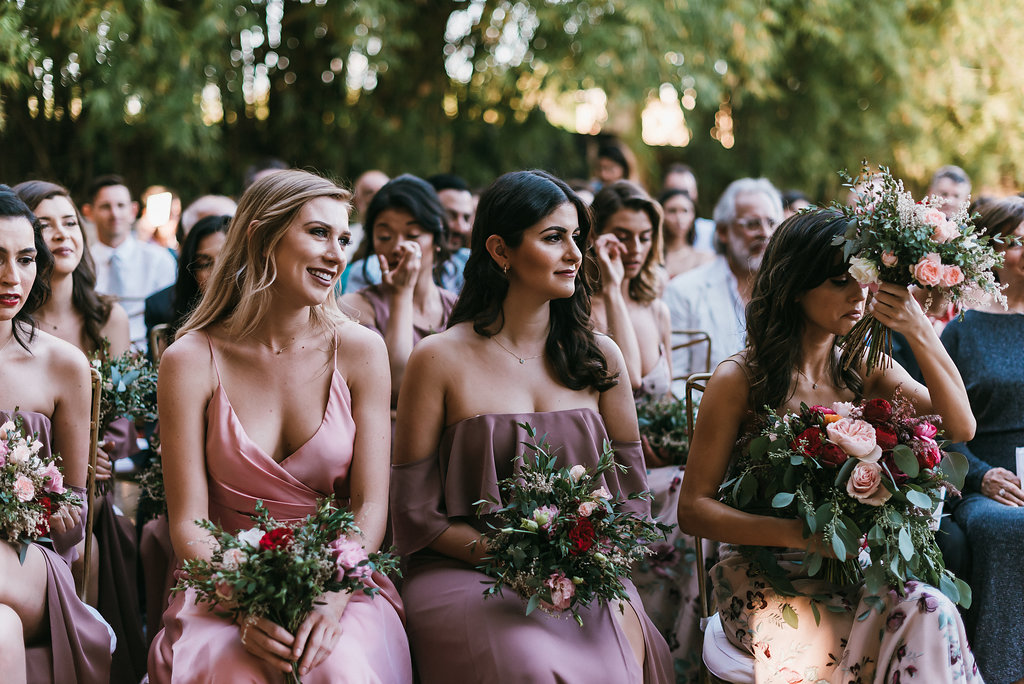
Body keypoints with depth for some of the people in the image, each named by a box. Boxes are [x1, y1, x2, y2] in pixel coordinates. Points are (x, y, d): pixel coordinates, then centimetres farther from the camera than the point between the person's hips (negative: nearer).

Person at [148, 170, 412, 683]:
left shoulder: (359, 351, 0)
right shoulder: (191, 361, -4)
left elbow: (370, 505, -1)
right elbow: (189, 524, -5)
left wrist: (332, 602, -18)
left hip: (342, 582, 1)